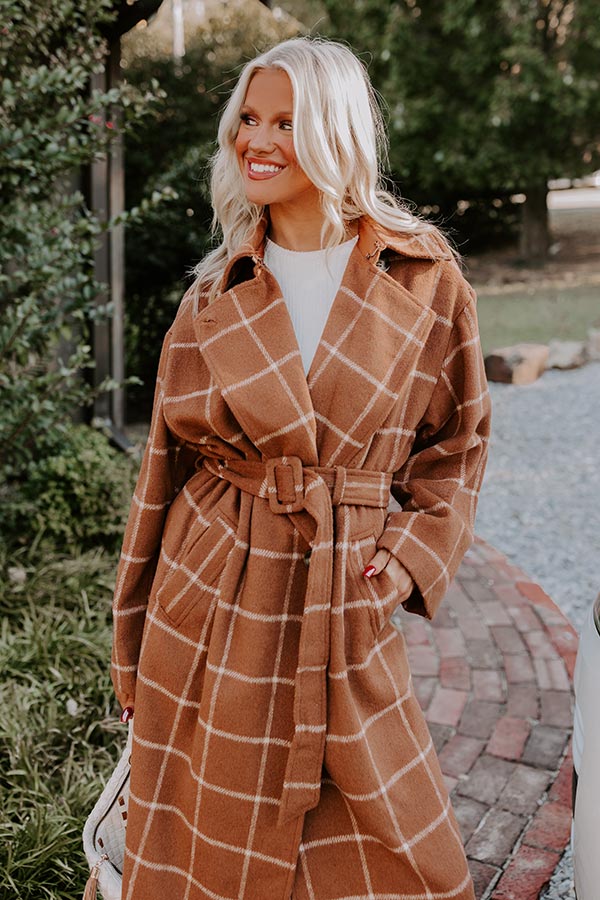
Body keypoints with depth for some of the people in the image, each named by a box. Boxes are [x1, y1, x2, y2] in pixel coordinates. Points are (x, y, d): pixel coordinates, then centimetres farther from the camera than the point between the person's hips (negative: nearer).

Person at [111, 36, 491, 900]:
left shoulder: (425, 278, -2)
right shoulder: (215, 295, -1)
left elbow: (460, 440, 7)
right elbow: (168, 463, 3)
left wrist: (410, 558, -5)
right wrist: (135, 640, 6)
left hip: (347, 615, 0)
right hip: (214, 607, 1)